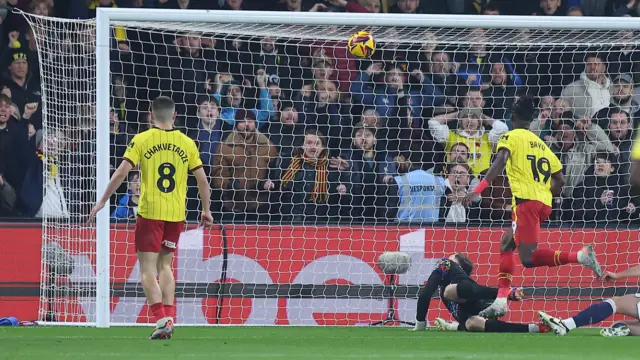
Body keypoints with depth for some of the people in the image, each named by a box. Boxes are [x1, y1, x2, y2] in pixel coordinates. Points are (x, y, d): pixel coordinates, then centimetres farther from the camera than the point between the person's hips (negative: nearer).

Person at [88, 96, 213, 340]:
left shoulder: (141, 140, -3)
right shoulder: (186, 144, 5)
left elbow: (121, 173, -9)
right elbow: (202, 180, 7)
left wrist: (102, 201, -1)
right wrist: (206, 210, 20)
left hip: (150, 212, -3)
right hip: (176, 214, 3)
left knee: (148, 269, 0)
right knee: (165, 265, 17)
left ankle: (161, 319, -15)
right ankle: (169, 318, 9)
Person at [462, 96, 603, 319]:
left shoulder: (510, 137, 4)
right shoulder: (541, 144, 23)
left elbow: (500, 161, -16)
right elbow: (560, 181, 20)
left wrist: (478, 190, -22)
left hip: (526, 200, -8)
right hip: (545, 204, 8)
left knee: (528, 257, -12)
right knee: (506, 243, 18)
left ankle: (581, 256, -27)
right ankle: (501, 301, 8)